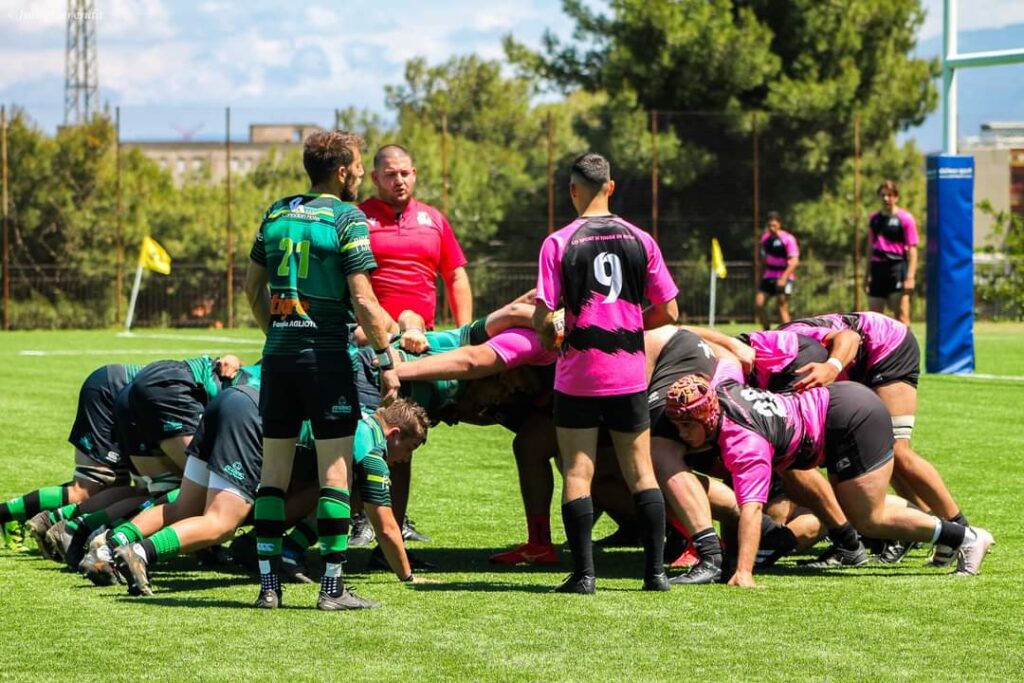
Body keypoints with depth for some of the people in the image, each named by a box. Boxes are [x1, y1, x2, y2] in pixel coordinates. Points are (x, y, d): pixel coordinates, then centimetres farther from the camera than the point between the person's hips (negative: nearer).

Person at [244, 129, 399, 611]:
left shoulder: (277, 214, 10)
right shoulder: (347, 218, -8)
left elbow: (252, 286, 17)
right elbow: (363, 301, -13)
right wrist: (387, 360, -7)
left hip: (278, 354, 5)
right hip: (326, 353, -5)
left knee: (274, 467, 8)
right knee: (335, 468, -1)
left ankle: (268, 583, 7)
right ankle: (332, 586, -3)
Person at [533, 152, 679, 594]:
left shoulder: (558, 243, -6)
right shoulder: (639, 240, 2)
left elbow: (543, 316, -10)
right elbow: (668, 312, 4)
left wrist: (547, 336, 12)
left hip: (578, 375, -3)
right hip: (630, 373, 3)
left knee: (576, 473, 3)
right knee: (641, 471, 9)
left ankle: (584, 573, -3)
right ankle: (655, 570, 8)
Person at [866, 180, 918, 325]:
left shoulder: (905, 218, -2)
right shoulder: (874, 219, 14)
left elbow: (912, 249, -6)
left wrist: (910, 276, -14)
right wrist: (868, 276, 16)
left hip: (897, 268, -6)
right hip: (877, 268, 6)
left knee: (901, 315, -11)